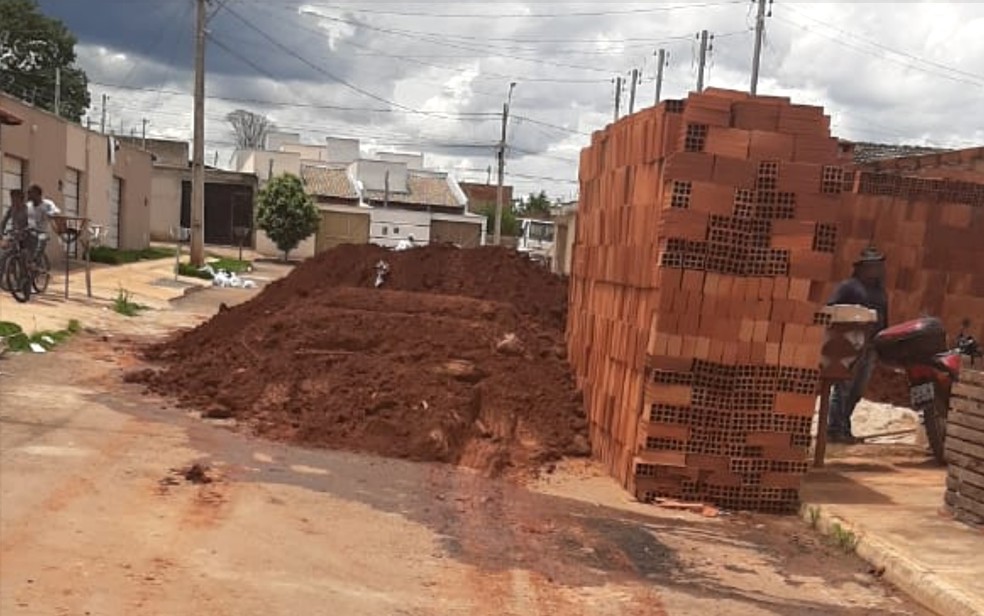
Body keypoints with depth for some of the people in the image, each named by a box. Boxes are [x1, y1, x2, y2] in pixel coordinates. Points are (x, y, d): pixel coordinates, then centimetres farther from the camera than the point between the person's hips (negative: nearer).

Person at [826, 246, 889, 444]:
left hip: (871, 347, 7)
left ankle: (844, 428, 16)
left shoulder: (880, 291, 20)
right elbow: (830, 309, -7)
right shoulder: (848, 286, -1)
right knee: (843, 388, -10)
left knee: (857, 391, 9)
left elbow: (884, 322, 22)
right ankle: (834, 429, -9)